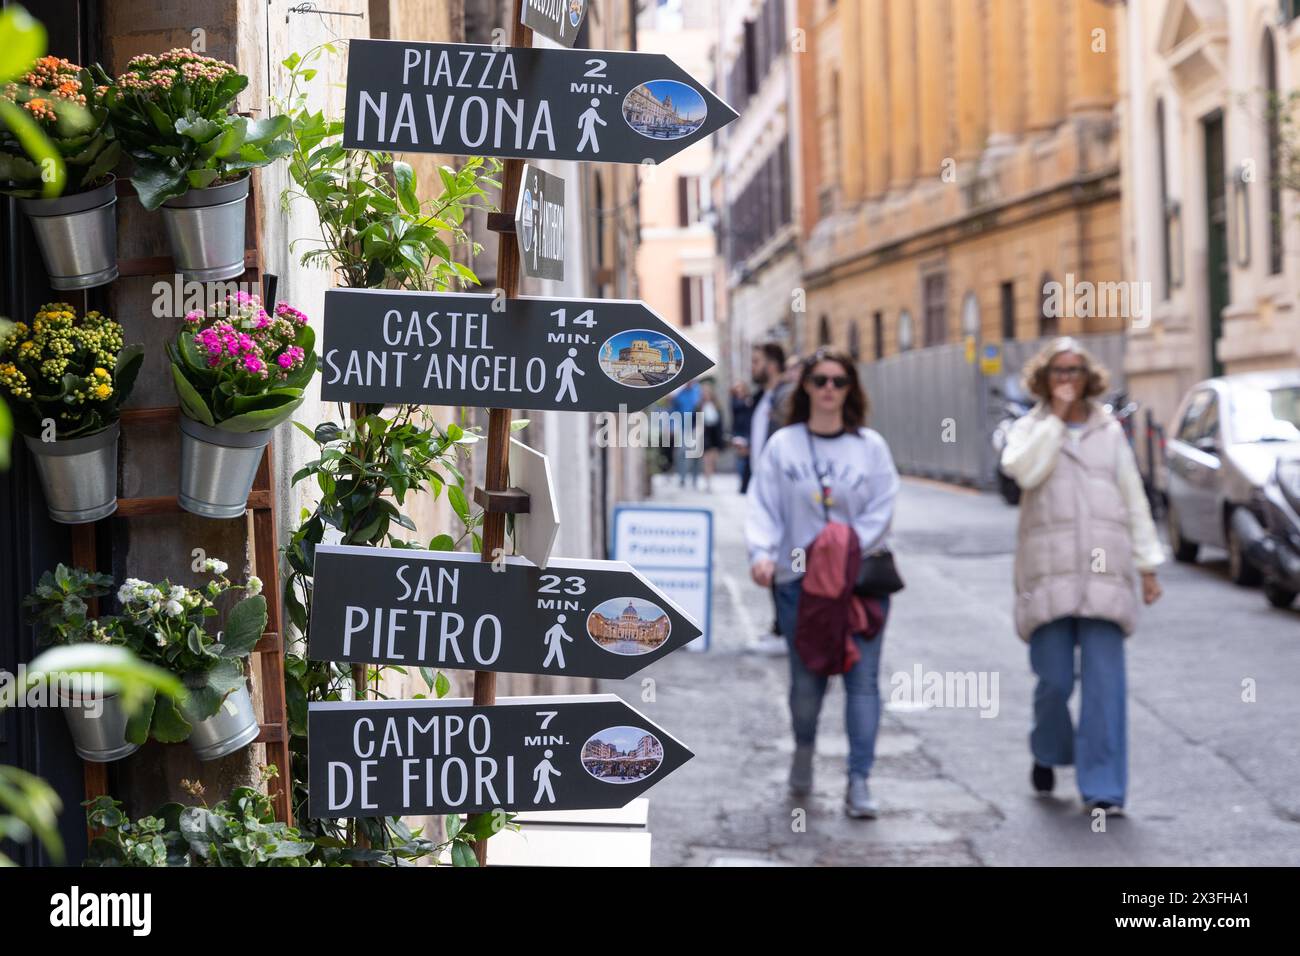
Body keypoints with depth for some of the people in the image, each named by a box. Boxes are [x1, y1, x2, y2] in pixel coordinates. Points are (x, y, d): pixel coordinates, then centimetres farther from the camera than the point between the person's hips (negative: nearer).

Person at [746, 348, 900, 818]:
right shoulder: (783, 445, 3)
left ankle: (859, 781, -1)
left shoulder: (870, 446, 3)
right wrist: (762, 552, -18)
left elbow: (881, 512, -1)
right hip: (799, 580, 0)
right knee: (806, 681, 5)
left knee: (862, 679, -5)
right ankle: (804, 750, 35)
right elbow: (763, 506, -1)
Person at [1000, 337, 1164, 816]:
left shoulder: (1109, 431, 14)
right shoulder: (1030, 429, 9)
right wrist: (1056, 417, -9)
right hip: (1049, 573, -1)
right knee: (1054, 681, -1)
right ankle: (1047, 754, 28)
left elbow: (1134, 501, 14)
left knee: (1105, 683, -6)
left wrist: (1147, 565, 10)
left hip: (1104, 573, 1)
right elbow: (1024, 470, -14)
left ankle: (1102, 789, -4)